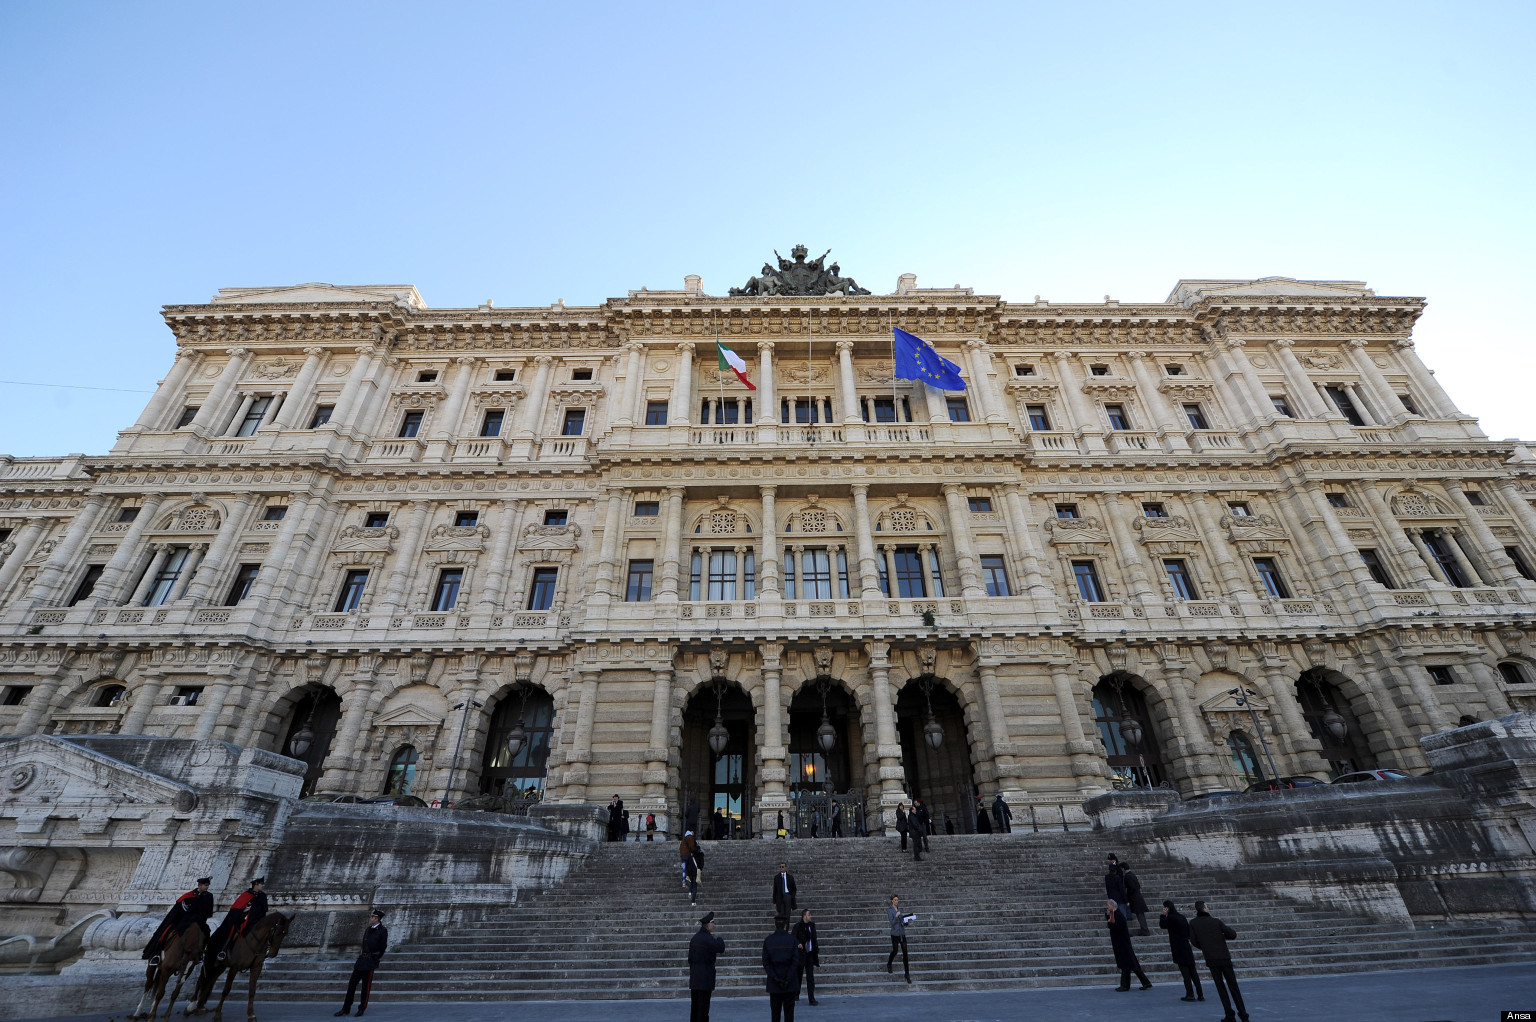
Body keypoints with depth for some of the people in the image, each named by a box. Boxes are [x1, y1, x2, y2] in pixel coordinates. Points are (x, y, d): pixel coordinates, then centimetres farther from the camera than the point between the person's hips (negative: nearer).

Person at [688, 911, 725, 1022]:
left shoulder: (694, 937, 11)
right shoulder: (707, 938, -17)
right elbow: (721, 949, -20)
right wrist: (719, 939, -1)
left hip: (694, 977, 8)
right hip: (705, 977, -8)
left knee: (694, 1005, 13)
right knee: (703, 1004, -2)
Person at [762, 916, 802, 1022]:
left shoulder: (768, 941, -2)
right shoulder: (792, 940, -5)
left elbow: (765, 962, -6)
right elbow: (795, 961, -9)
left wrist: (776, 979, -8)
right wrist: (787, 980, -8)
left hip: (774, 985, 1)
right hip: (790, 984, -1)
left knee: (775, 1012, 11)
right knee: (789, 1011, 9)